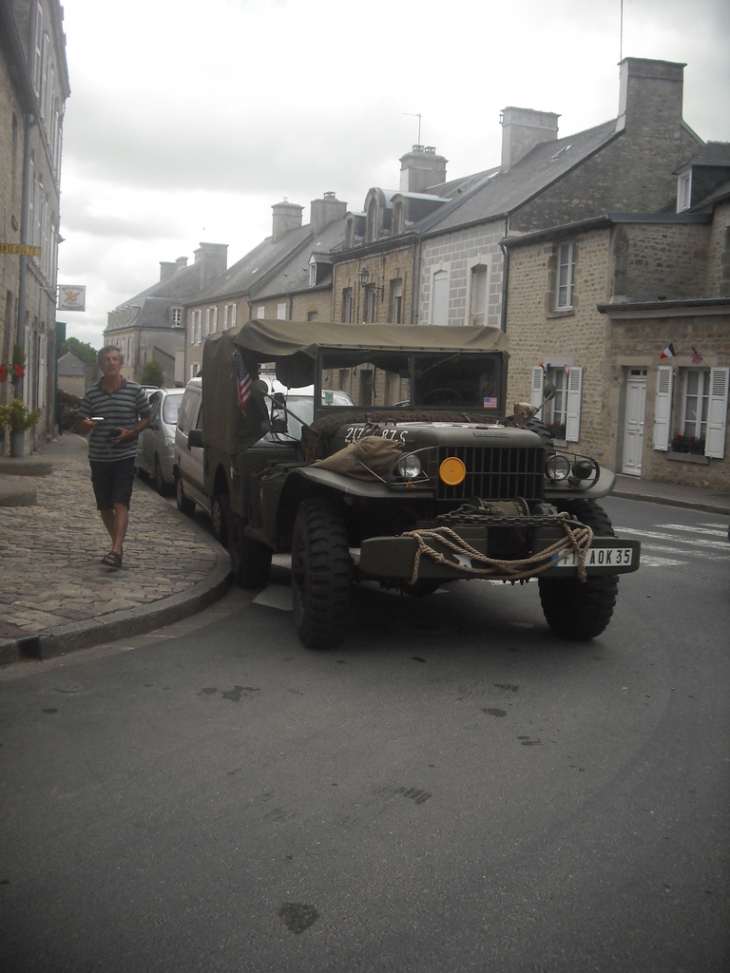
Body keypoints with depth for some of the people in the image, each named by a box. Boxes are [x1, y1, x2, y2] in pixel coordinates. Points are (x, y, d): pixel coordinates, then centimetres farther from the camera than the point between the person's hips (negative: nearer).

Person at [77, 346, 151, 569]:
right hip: (98, 457, 3)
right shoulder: (92, 393, 4)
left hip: (124, 456, -3)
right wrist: (87, 424, -16)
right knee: (104, 506, 10)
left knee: (120, 504, -13)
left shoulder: (135, 391, -2)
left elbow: (146, 418, 6)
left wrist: (131, 432, -12)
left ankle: (116, 551, -21)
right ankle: (117, 544, 27)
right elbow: (82, 426, 9)